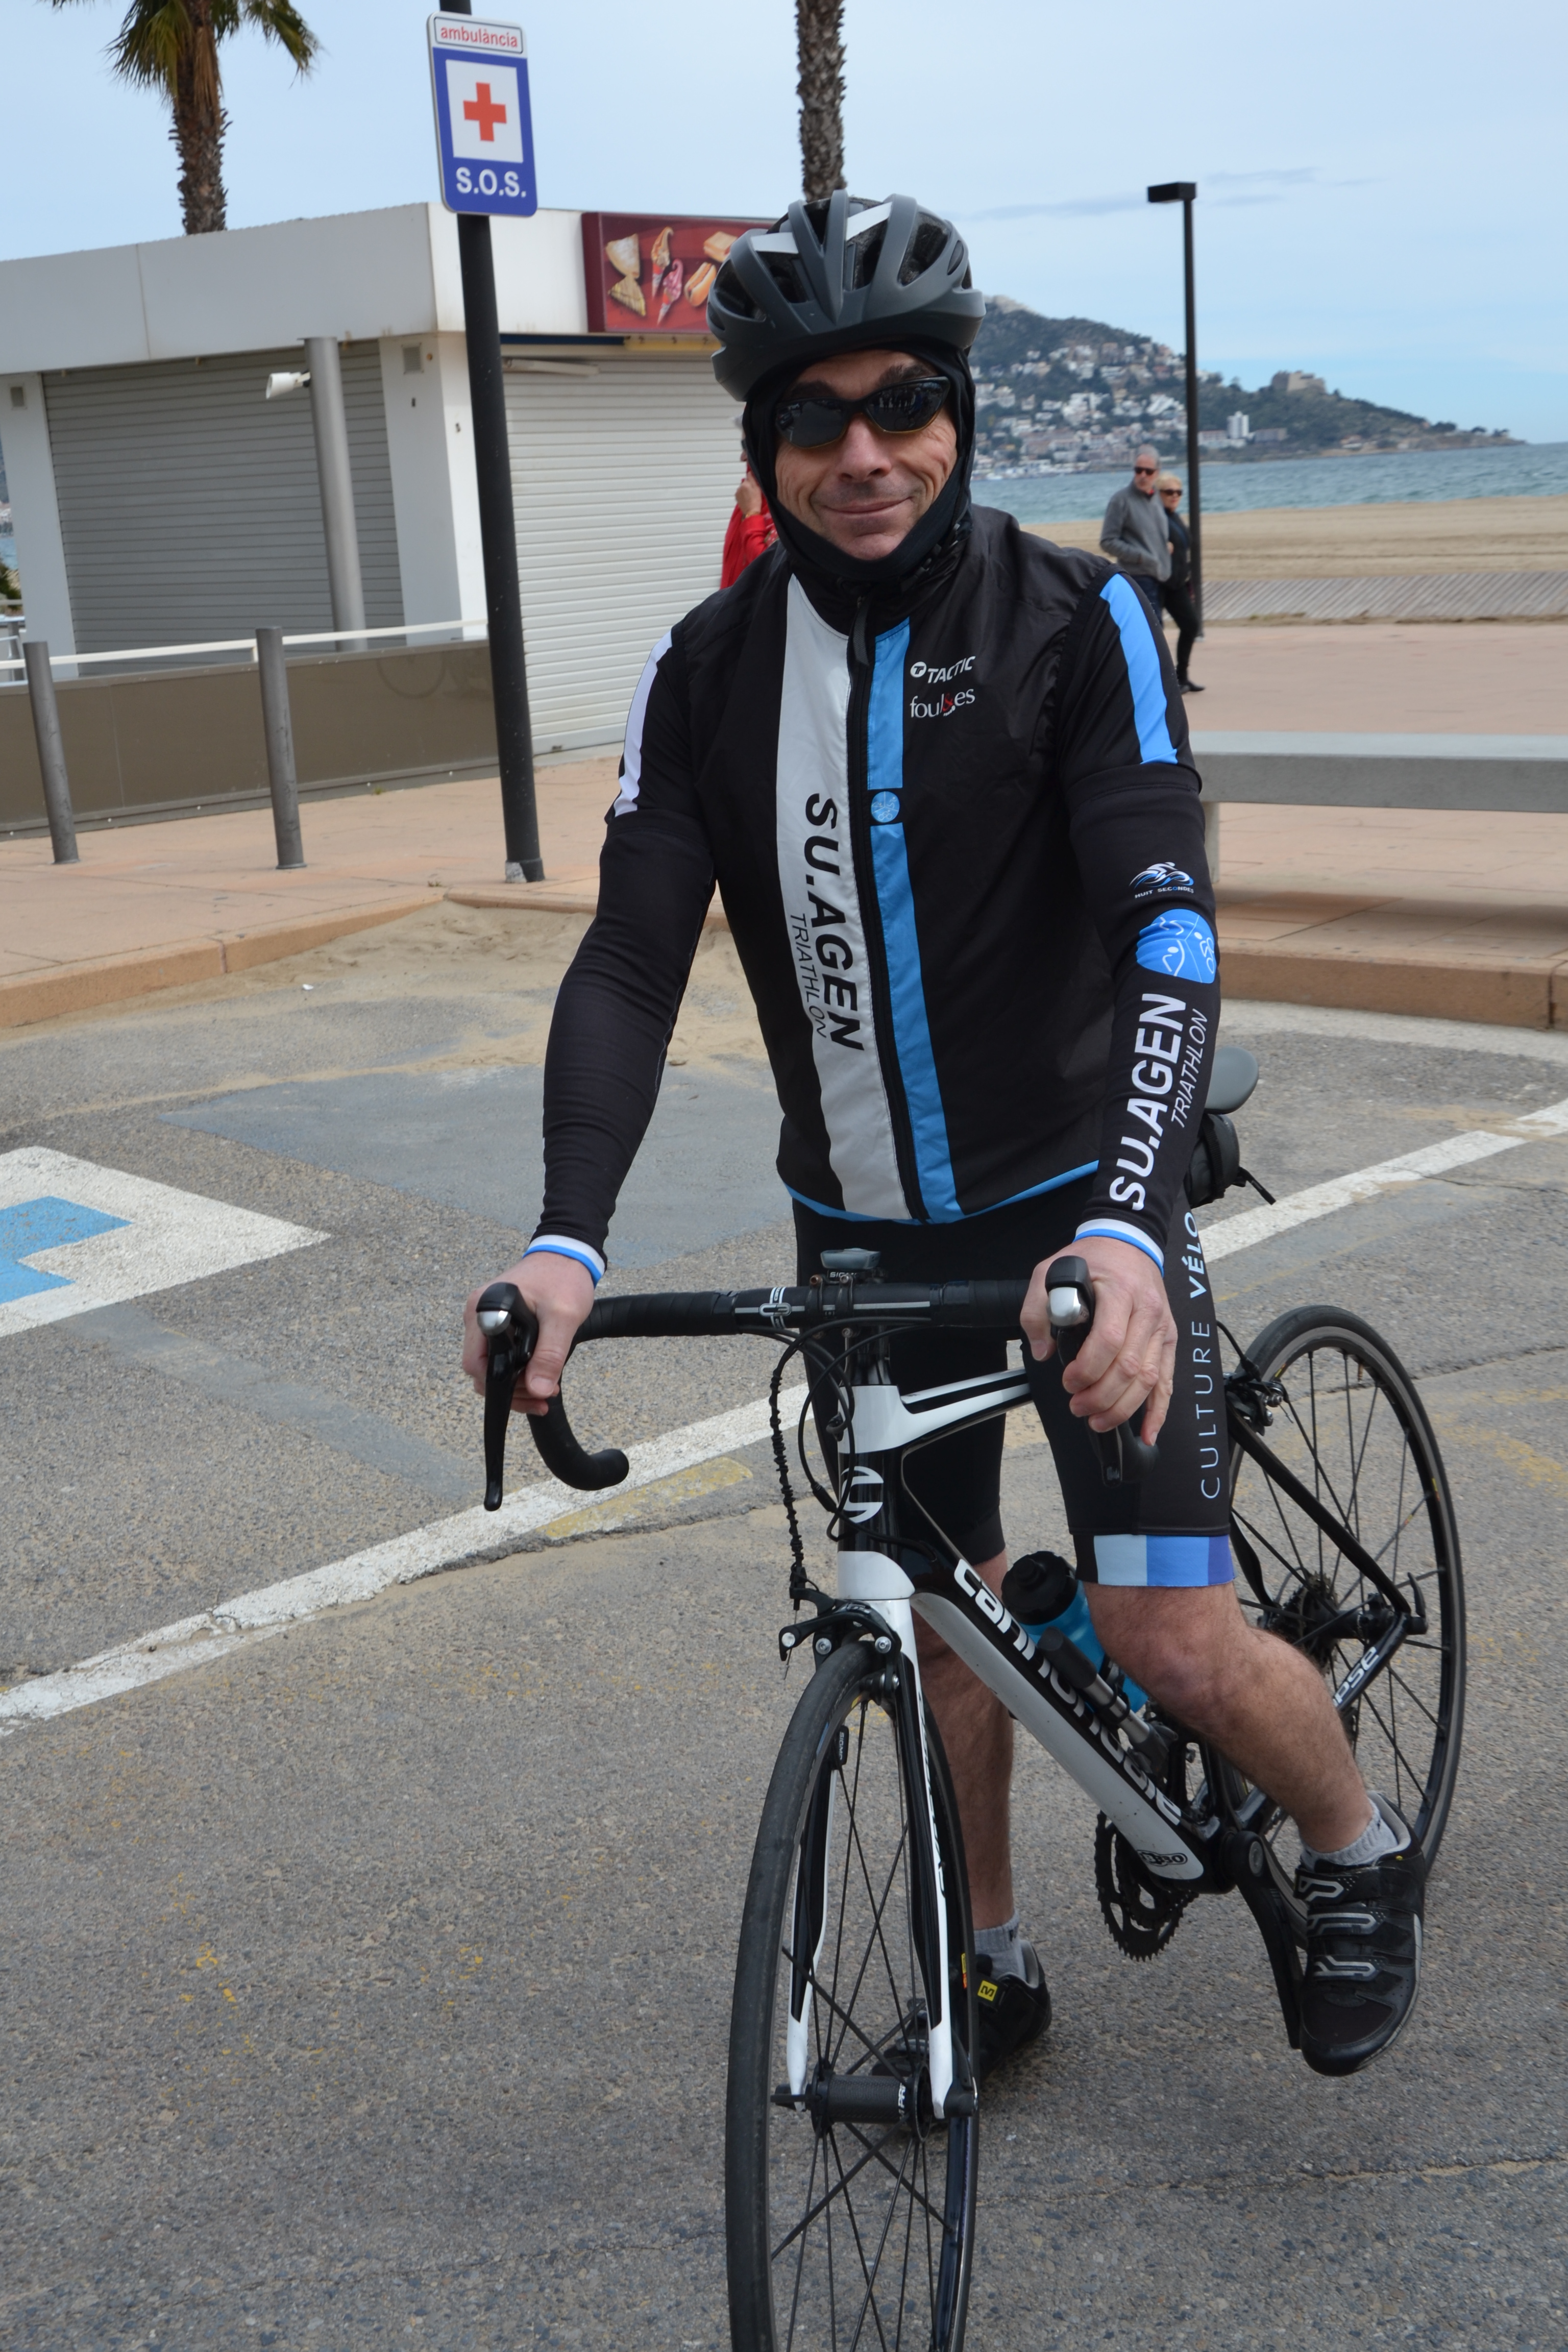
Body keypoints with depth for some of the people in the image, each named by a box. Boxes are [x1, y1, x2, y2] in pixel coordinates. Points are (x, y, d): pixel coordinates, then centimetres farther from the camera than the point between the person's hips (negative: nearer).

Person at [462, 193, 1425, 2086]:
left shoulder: (1076, 624, -13)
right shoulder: (706, 673, -4)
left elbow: (1164, 926, -24)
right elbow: (631, 960, -10)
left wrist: (1125, 1227, -39)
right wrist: (566, 1239, -26)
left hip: (1079, 1204, -3)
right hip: (865, 1225, 4)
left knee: (1176, 1643, -8)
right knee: (936, 1620, 13)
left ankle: (1359, 1854, 25)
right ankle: (991, 1966, 36)